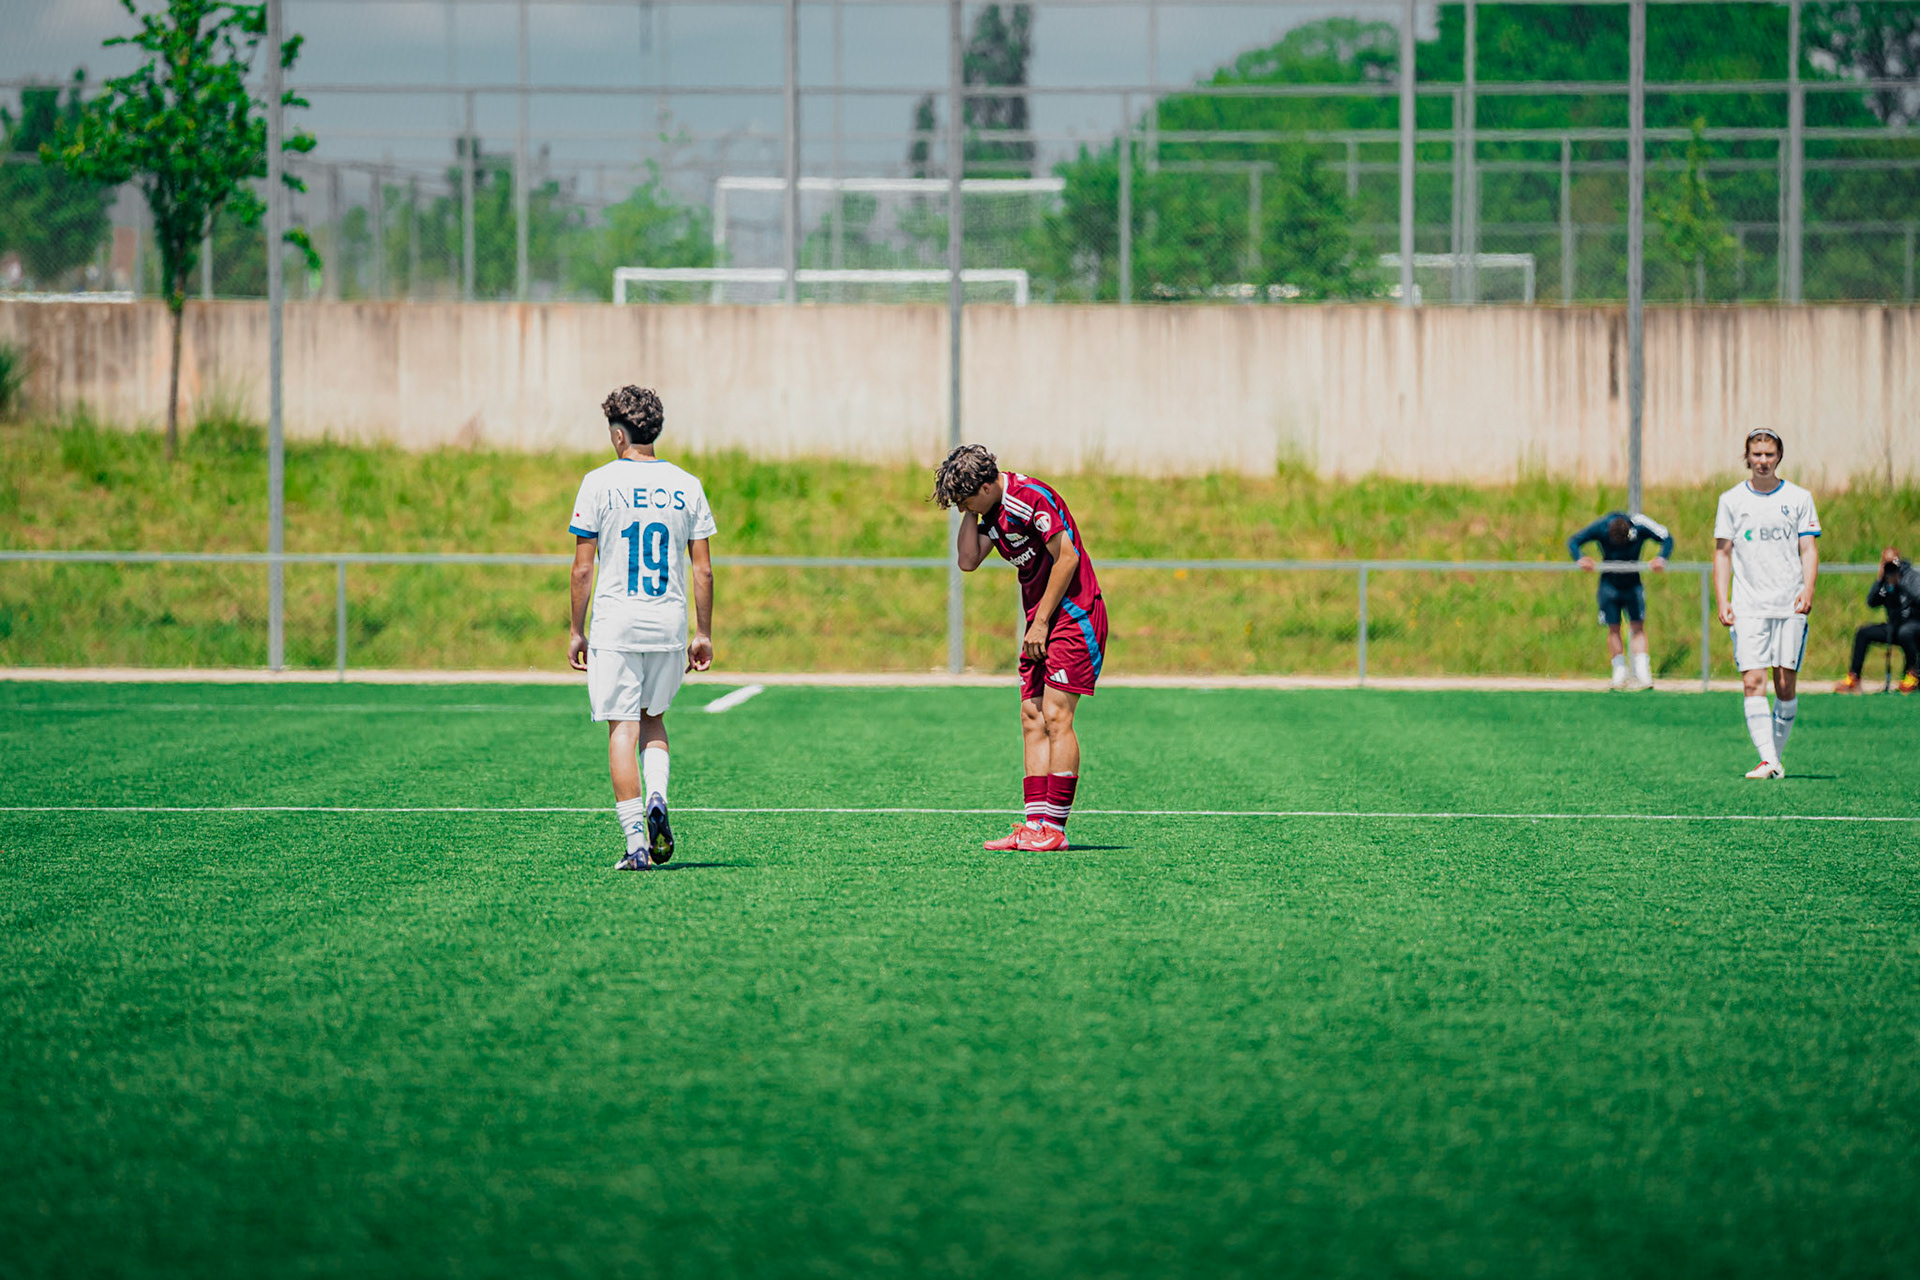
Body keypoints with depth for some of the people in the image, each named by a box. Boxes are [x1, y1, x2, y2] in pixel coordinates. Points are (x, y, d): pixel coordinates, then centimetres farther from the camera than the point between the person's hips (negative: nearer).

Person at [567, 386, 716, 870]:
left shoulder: (599, 483, -5)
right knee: (653, 718, 22)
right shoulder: (685, 486, 4)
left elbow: (582, 569, -4)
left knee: (622, 730, 0)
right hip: (669, 623, 3)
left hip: (615, 624, -3)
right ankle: (657, 798, -3)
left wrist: (576, 631, 4)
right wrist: (704, 634, 11)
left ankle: (637, 843, -6)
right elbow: (703, 570, 4)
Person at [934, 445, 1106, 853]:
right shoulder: (995, 511, 13)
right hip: (1041, 623, 10)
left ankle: (1054, 829, -11)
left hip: (1074, 614, -10)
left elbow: (1067, 558, -18)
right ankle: (1036, 823, 2)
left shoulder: (1031, 497, -16)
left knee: (1055, 717, -11)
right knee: (1032, 719, 4)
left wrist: (1041, 621, -15)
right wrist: (970, 513, 1)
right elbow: (968, 560, 8)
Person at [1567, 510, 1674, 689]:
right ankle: (1619, 676, 4)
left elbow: (1667, 539, -11)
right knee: (1613, 629, -2)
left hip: (1632, 585, 0)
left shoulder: (1640, 527, -21)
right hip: (1609, 585, 0)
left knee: (1638, 627, -8)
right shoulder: (1601, 527, -20)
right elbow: (1573, 542, -14)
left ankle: (1643, 674, -11)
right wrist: (1581, 559, -34)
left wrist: (1661, 558, -29)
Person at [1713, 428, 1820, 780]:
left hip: (1790, 606, 0)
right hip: (1748, 608, 0)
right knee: (1753, 682, -12)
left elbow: (1809, 550, 4)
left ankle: (1776, 756, 12)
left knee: (1785, 686, -1)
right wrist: (1722, 601, -3)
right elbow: (1722, 552, 8)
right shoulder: (1732, 500, 7)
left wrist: (1807, 591, -12)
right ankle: (1768, 761, -16)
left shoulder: (1799, 498, 6)